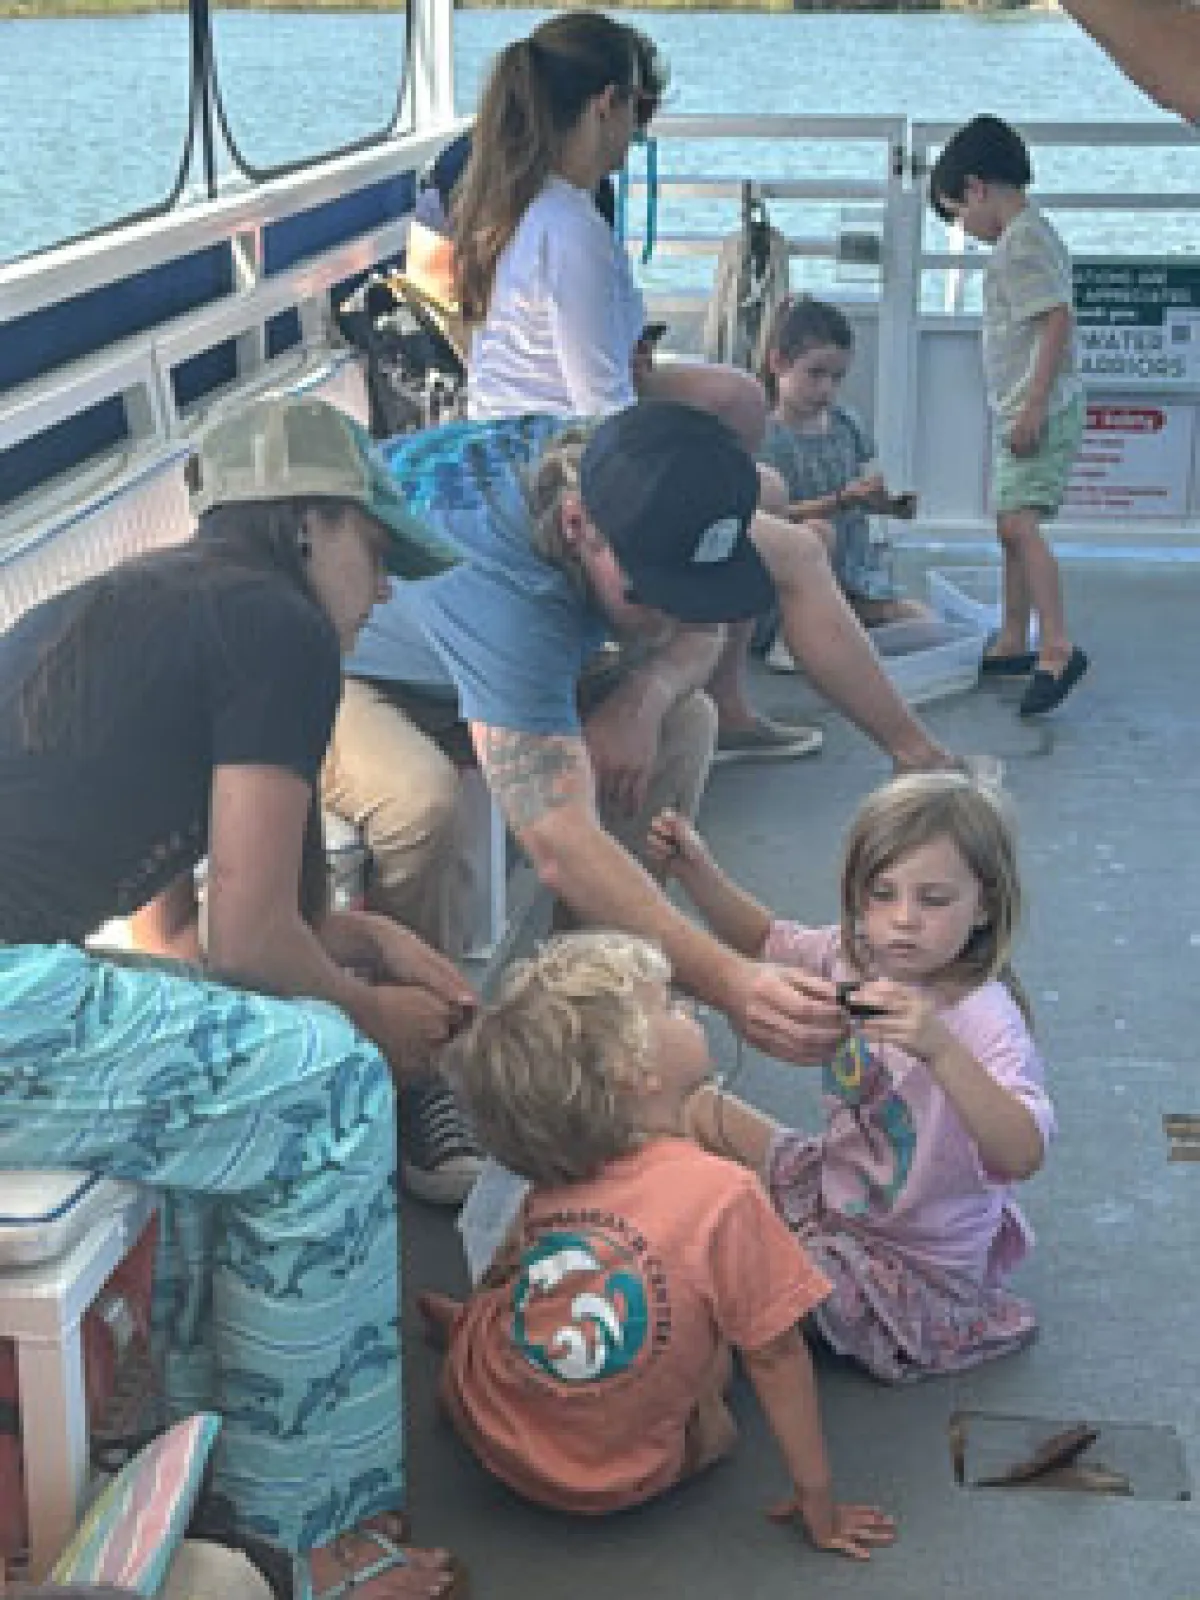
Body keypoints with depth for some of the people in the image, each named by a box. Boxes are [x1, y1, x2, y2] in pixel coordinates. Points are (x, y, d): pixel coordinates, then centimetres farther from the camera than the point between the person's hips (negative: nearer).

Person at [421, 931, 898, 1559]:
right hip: (611, 1481, -5)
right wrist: (818, 1504, -7)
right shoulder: (723, 1193, -25)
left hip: (481, 1418, 5)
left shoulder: (549, 1184, -8)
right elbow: (776, 1354, -16)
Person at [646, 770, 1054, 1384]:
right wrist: (695, 870, -7)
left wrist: (939, 1047, -58)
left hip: (915, 1267, -7)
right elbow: (766, 941, 10)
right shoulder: (856, 957, -10)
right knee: (698, 1108, 11)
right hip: (836, 1187, 7)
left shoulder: (986, 1020, -31)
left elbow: (1022, 1156, -46)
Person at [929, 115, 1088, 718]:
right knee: (1012, 525, 16)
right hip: (1020, 411, 11)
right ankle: (1013, 642, 26)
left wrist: (1033, 408, -25)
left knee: (1018, 522, -21)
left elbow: (1057, 321, -21)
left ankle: (1057, 649, -27)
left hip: (1039, 411, -11)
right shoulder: (1023, 237, 18)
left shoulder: (1023, 240, -13)